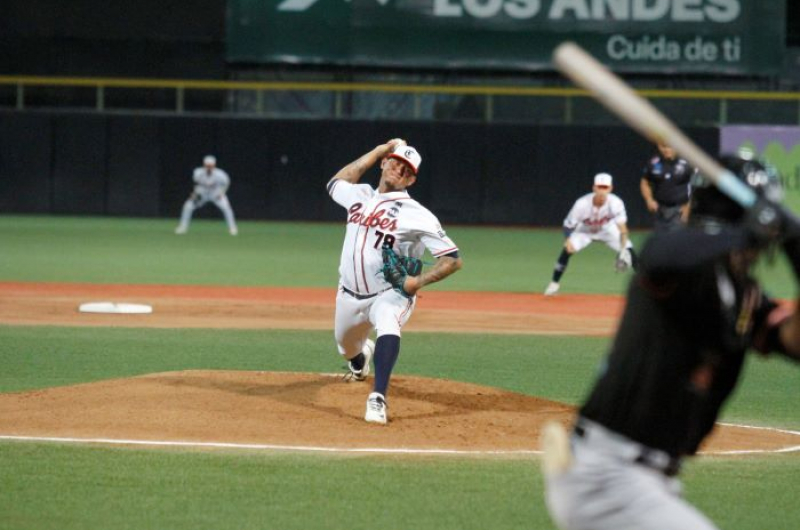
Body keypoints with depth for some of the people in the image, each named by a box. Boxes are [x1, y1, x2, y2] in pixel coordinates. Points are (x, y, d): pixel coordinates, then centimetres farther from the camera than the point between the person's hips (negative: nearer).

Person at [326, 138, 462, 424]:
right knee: (347, 346, 25)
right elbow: (335, 183, 26)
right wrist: (377, 151, 16)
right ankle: (361, 358, 64)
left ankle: (377, 400, -47)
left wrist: (419, 281, -31)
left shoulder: (416, 215, -15)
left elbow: (452, 259, -16)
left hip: (390, 295, -6)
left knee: (388, 325, -39)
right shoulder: (360, 195, 3)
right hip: (350, 295, 6)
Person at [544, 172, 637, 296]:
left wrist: (623, 248, -46)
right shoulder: (582, 204, -34)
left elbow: (622, 227, -32)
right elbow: (568, 225, -23)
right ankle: (554, 283, -6)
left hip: (607, 229, 1)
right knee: (567, 250, -24)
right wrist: (568, 240, -44)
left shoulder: (616, 203, -32)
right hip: (584, 230, -1)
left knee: (629, 251, -18)